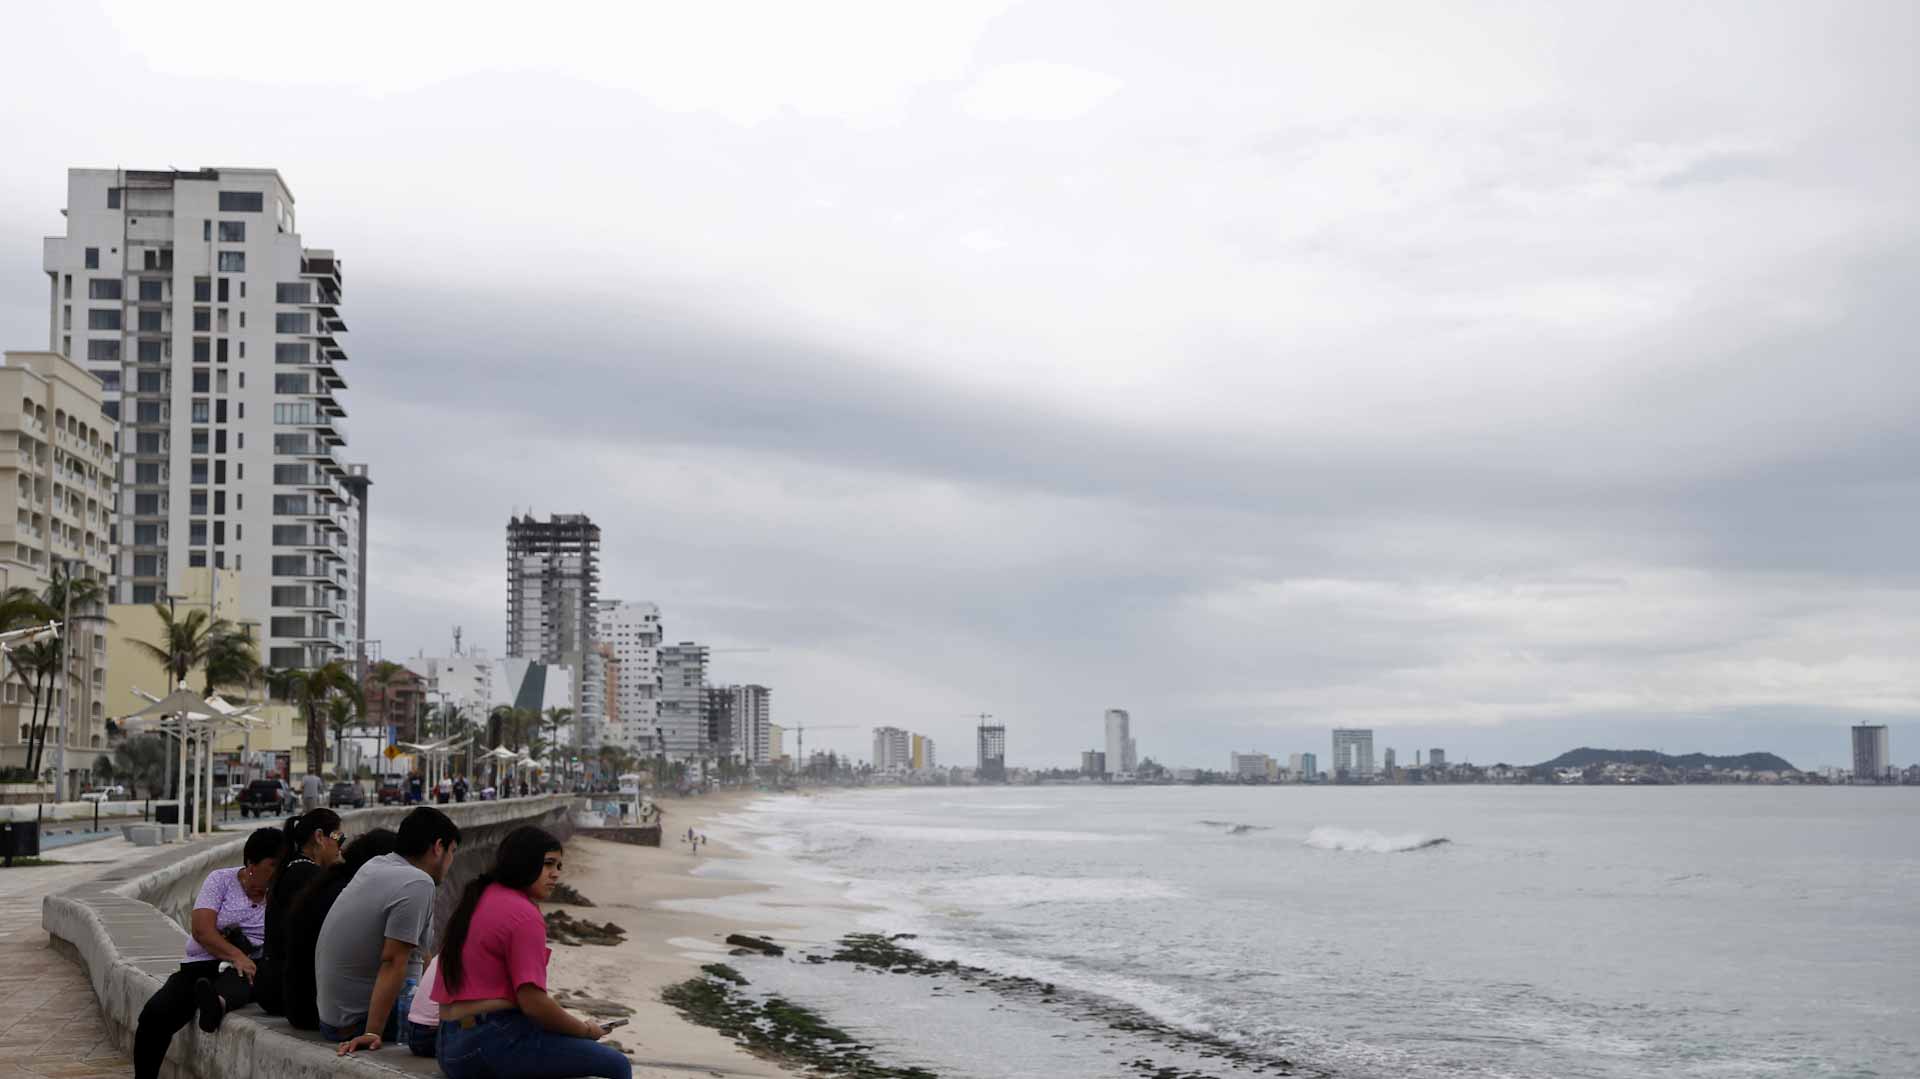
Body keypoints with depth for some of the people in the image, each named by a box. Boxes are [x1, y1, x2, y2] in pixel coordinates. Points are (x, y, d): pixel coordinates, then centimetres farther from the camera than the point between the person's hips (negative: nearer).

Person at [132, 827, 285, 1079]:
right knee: (155, 1014, -22)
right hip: (204, 965, -1)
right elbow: (201, 929, -10)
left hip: (252, 970, 1)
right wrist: (237, 956, -25)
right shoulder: (221, 880, 4)